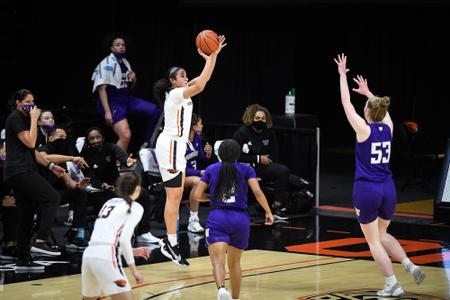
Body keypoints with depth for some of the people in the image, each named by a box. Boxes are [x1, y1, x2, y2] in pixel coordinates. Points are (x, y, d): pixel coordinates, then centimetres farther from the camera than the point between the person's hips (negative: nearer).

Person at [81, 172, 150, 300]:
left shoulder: (110, 202, 25)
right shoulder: (135, 207, 5)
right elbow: (124, 239, -9)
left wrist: (134, 251, 36)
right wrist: (134, 270, -4)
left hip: (89, 254, 7)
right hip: (106, 257, -7)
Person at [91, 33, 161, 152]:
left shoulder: (125, 62, 9)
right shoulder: (106, 64, -13)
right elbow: (101, 89, -16)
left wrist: (133, 80, -2)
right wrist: (107, 112, -21)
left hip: (126, 99, 8)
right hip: (113, 102, -8)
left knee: (155, 111, -2)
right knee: (126, 135, -22)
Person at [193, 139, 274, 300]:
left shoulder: (211, 169, 10)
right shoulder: (246, 169, 7)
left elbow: (197, 194, 8)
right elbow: (257, 192, -6)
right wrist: (268, 212, 3)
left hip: (217, 217, -2)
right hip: (241, 219, 2)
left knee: (218, 261, -15)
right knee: (234, 262, 20)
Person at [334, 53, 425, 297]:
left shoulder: (364, 129, -11)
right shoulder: (388, 128, 3)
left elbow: (346, 103, -4)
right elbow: (382, 108, 25)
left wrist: (342, 75, 5)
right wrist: (368, 93, 40)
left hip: (367, 190, -5)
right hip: (388, 189, 5)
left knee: (374, 241, 5)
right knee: (382, 234, 23)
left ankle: (392, 285, -1)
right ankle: (410, 265, 3)